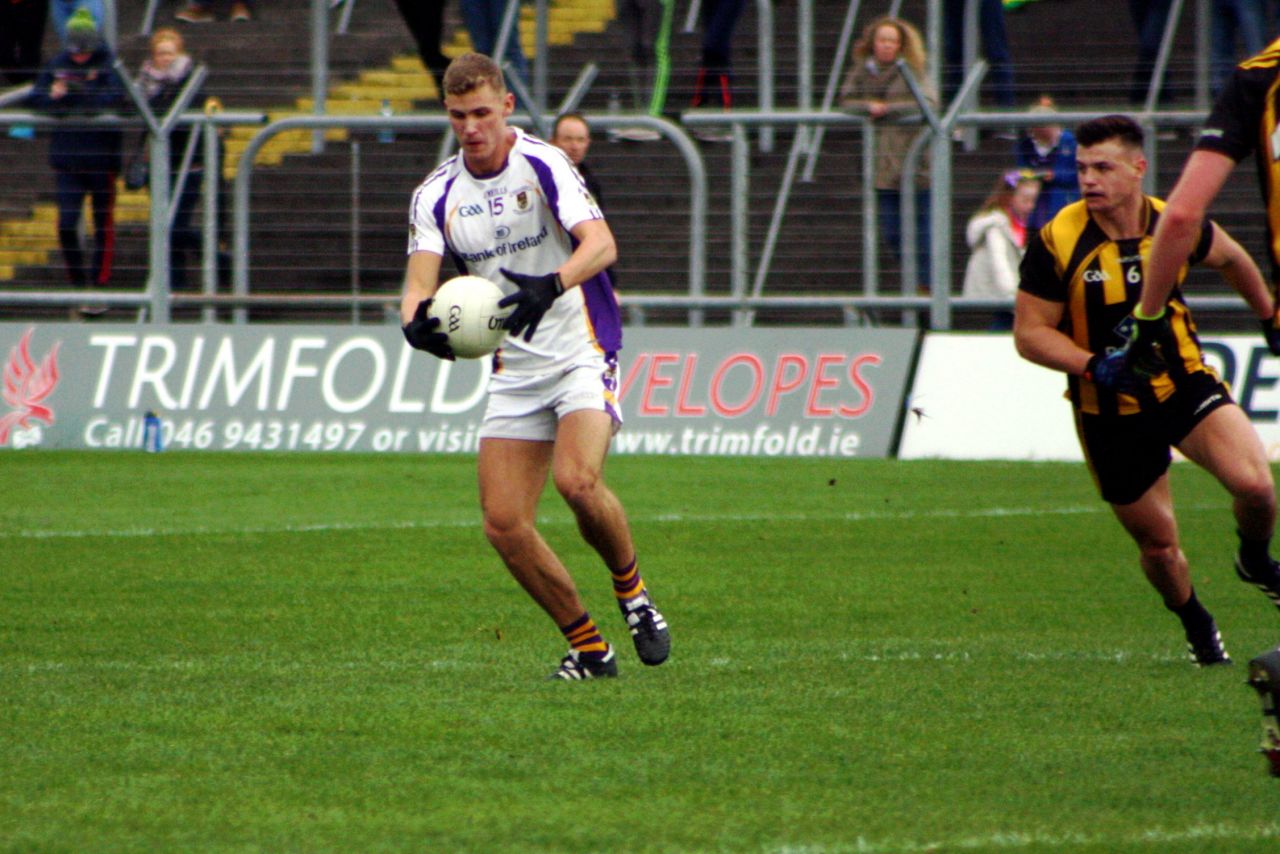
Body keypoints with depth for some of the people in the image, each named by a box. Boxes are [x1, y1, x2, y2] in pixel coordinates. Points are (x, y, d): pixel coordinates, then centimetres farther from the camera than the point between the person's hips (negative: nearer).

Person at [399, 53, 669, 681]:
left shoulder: (542, 164, -11)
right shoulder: (437, 196, 3)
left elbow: (600, 243, -24)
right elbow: (420, 280, -7)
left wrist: (552, 286, -43)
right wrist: (417, 321, -32)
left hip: (582, 352, -5)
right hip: (514, 369, 5)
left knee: (577, 481, -28)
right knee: (504, 524, -7)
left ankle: (631, 589, 0)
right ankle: (588, 648, 9)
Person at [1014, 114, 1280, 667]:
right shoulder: (1057, 242, -14)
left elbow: (1230, 259, 16)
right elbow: (1029, 332, -8)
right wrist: (1094, 365, -24)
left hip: (1186, 383, 1)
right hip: (1109, 410, -1)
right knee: (1158, 545, 4)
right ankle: (1196, 626, 36)